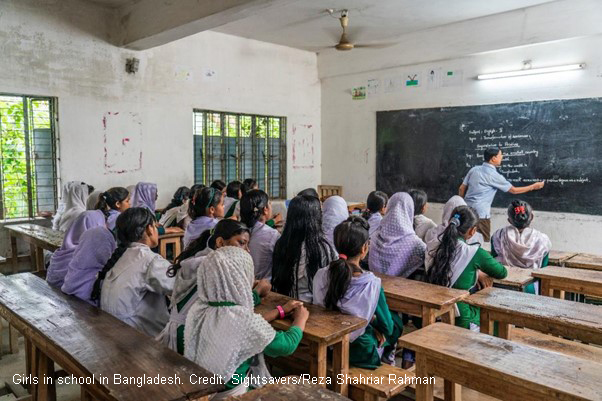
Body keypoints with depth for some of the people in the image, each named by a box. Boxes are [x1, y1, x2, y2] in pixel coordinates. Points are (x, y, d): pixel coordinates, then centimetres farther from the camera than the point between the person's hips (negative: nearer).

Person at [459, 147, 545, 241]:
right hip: (480, 213, -7)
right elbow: (514, 190, 0)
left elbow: (461, 189, 9)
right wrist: (533, 187, 12)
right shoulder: (494, 175, -10)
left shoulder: (474, 169, 8)